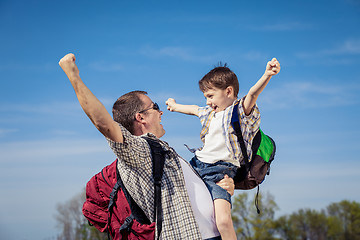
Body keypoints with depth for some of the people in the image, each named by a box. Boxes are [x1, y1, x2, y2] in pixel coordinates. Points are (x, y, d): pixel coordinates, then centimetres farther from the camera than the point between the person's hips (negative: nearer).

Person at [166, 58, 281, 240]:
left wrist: (267, 75, -45)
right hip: (197, 164, 8)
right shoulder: (209, 113, 18)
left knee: (223, 221, -27)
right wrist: (175, 106, 59)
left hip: (220, 172, -8)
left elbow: (253, 93, -25)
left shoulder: (241, 111, -4)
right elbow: (194, 109, 40)